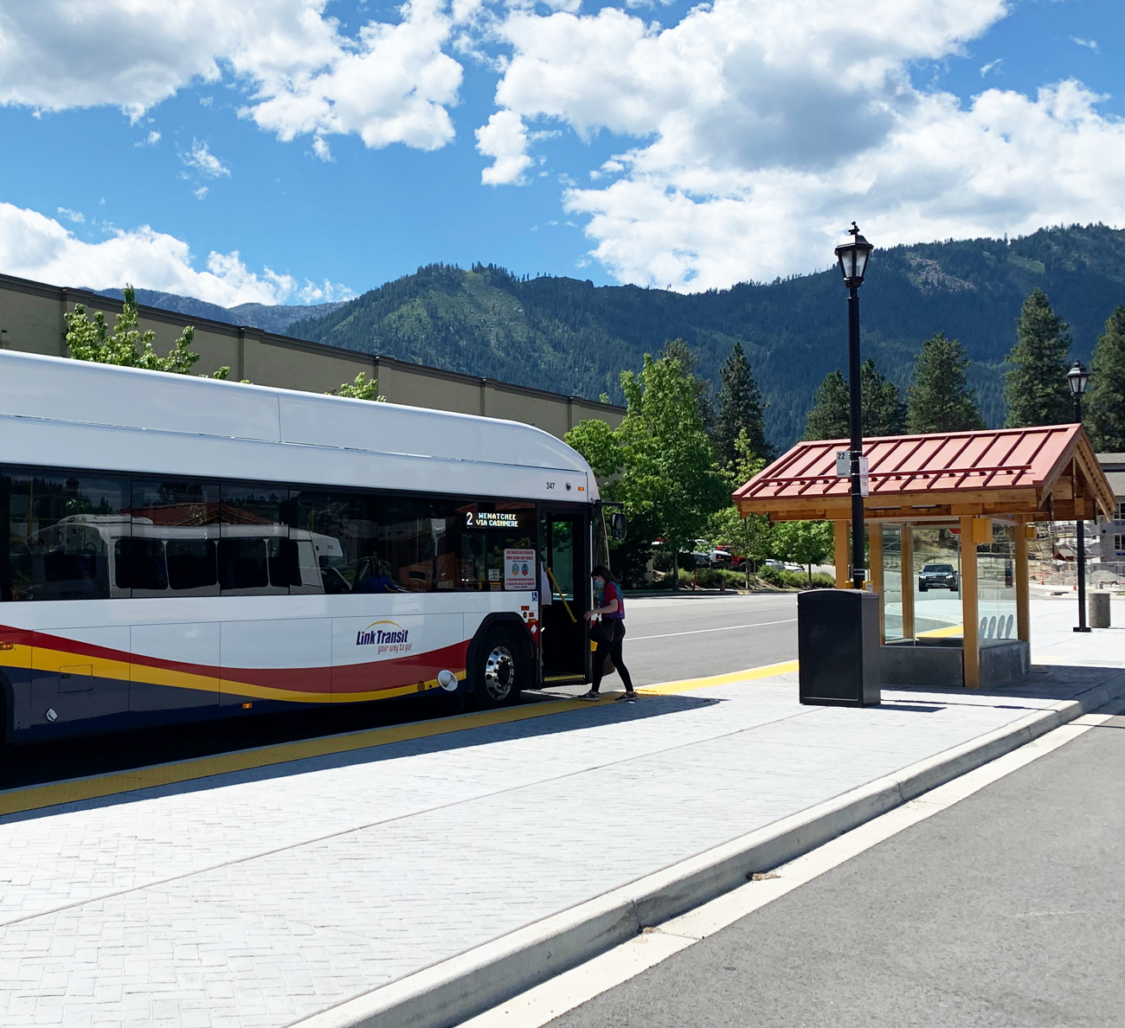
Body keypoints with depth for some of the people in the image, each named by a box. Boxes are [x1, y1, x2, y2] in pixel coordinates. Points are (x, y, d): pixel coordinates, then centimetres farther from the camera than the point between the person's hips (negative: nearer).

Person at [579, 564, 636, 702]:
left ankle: (594, 692, -5)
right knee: (617, 660, 11)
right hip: (617, 626, 10)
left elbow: (614, 607, -25)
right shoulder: (614, 586, 19)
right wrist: (598, 608, 17)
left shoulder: (610, 587, -12)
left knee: (598, 658, -6)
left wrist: (594, 611, -30)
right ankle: (630, 692, 10)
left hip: (611, 627, -10)